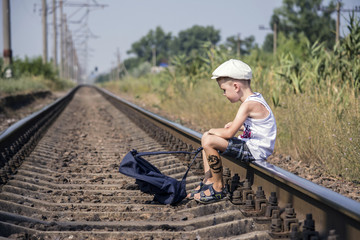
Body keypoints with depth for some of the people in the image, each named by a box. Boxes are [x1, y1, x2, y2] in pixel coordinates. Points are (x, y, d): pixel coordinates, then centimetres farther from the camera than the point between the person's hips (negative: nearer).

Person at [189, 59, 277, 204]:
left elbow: (229, 134, -23)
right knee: (206, 137, 17)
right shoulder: (255, 98, 9)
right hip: (250, 146, 11)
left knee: (209, 141, -23)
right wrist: (237, 126, 8)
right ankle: (208, 181, 15)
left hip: (255, 151, -11)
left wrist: (213, 131, -4)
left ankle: (218, 189, -10)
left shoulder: (248, 105, -23)